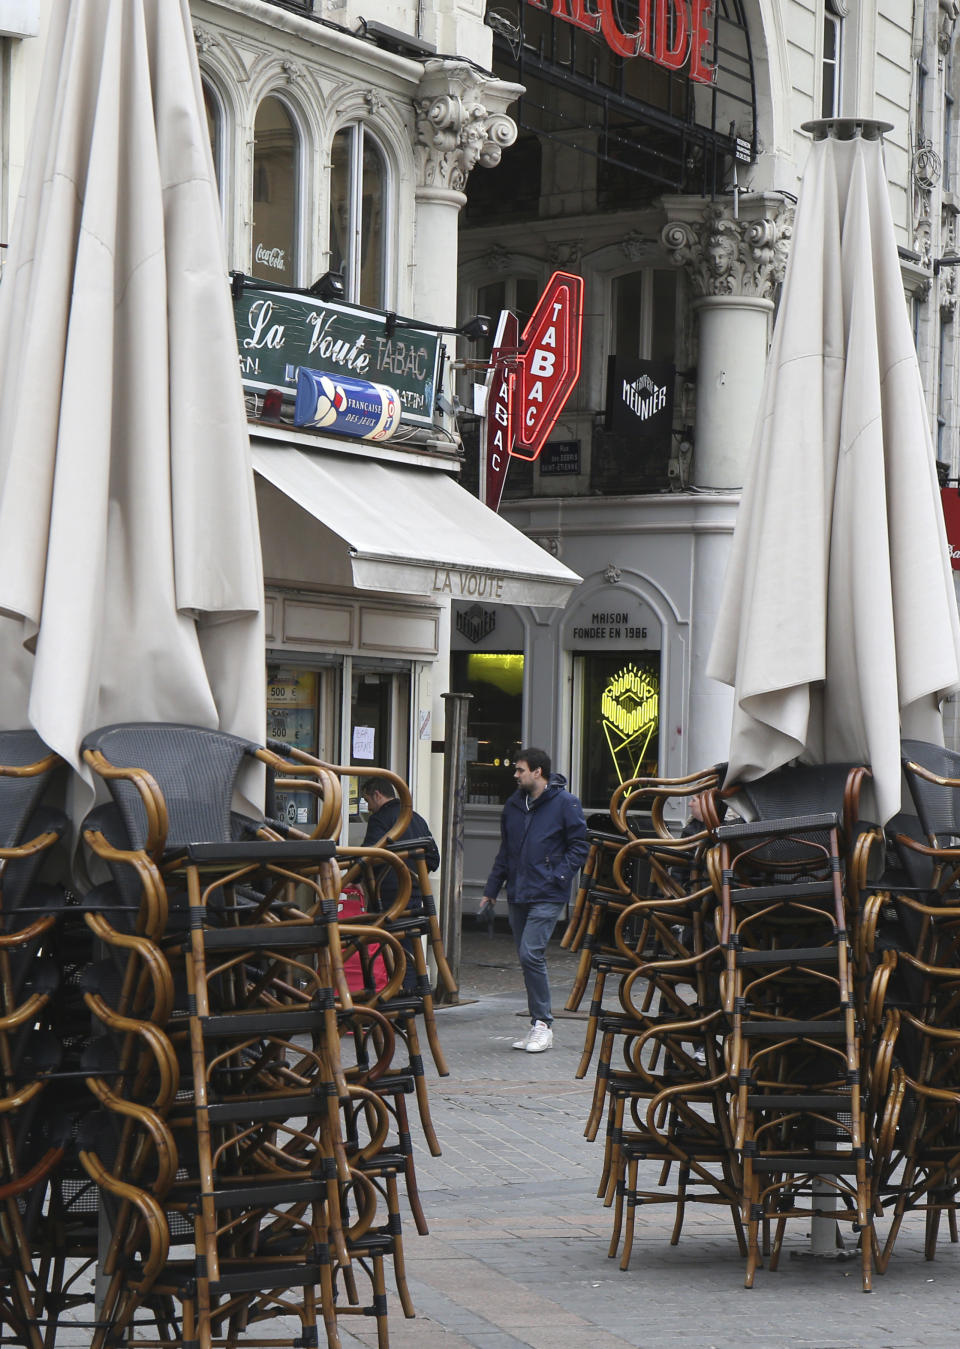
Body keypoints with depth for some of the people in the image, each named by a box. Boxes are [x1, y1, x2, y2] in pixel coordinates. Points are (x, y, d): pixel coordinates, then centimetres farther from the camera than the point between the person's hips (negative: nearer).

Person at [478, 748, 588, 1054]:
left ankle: (542, 1024, -8)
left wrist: (558, 877, -14)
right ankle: (538, 1027, 14)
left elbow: (579, 846, -4)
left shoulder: (565, 803, -6)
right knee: (527, 958, 8)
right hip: (517, 896, 7)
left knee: (531, 954, -17)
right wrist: (491, 890, 18)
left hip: (546, 896, -7)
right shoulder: (514, 805, 14)